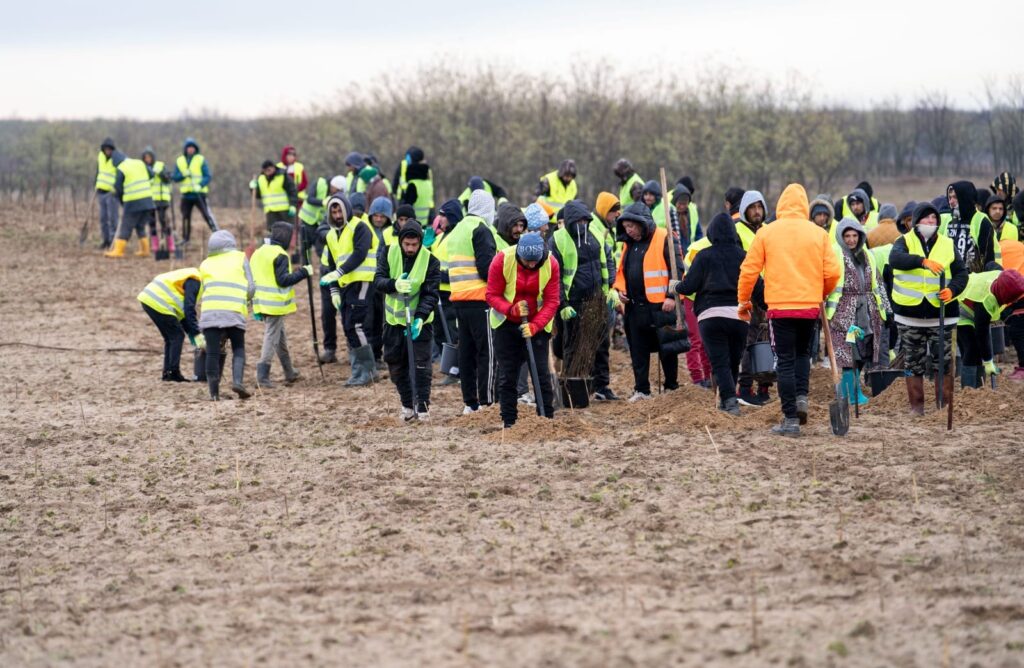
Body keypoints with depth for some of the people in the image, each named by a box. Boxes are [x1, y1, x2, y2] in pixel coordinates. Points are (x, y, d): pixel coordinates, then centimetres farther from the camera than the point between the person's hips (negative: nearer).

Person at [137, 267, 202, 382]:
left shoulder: (190, 278, 22)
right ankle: (173, 373, -7)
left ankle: (167, 373, 17)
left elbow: (183, 310, 25)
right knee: (177, 336, -4)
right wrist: (197, 335, -17)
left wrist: (192, 333, 22)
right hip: (158, 304, -10)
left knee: (170, 337, 17)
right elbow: (189, 310, -17)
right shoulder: (194, 282, -8)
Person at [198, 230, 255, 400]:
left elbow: (204, 290, 16)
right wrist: (248, 301, 28)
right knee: (238, 348, 11)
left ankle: (214, 393, 2)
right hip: (234, 310, -1)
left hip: (209, 311, 1)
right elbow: (251, 287, 9)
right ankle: (237, 381, -11)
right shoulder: (240, 258, 15)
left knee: (212, 352, 3)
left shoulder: (205, 264, 22)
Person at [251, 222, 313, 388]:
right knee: (271, 338, -6)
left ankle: (289, 373, 27)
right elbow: (283, 280, -19)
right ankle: (262, 376, -12)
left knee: (280, 337, 18)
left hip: (262, 304, 8)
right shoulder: (280, 255, -14)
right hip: (276, 304, -8)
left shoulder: (258, 253, 12)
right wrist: (303, 272, -11)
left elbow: (253, 278, 15)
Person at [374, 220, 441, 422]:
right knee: (396, 365, 9)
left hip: (420, 321, -3)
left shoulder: (430, 261, -13)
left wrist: (420, 317, -30)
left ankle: (423, 406, -1)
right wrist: (394, 285, -37)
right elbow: (378, 281, -15)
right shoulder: (388, 254, -6)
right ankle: (407, 405, 24)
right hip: (394, 320, 3)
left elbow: (431, 294, -15)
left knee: (421, 364, -9)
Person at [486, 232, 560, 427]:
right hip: (506, 324, 0)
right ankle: (508, 423, 8)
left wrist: (535, 326, -26)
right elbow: (492, 295, -12)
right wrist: (511, 309, -30)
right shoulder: (501, 260, -19)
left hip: (537, 325, 0)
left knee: (542, 373, -5)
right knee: (507, 376, 2)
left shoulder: (551, 264, -16)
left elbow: (552, 301, -13)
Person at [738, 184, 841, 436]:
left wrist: (743, 301, 12)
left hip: (780, 306, -2)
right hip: (810, 306, 2)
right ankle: (801, 396, 2)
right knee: (802, 352, 24)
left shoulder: (766, 233, -2)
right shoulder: (818, 234, 2)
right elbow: (832, 272, 0)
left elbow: (749, 270, -2)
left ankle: (790, 419, 0)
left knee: (785, 361, 3)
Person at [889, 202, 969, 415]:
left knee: (943, 362, 1)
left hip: (941, 313, 1)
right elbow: (895, 259, -21)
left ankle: (944, 405, 9)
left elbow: (961, 273, 4)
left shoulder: (948, 245, 8)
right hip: (910, 314, -1)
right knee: (914, 363, 7)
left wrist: (953, 290, -18)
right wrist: (923, 261, -37)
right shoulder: (905, 242, 1)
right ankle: (916, 406, 15)